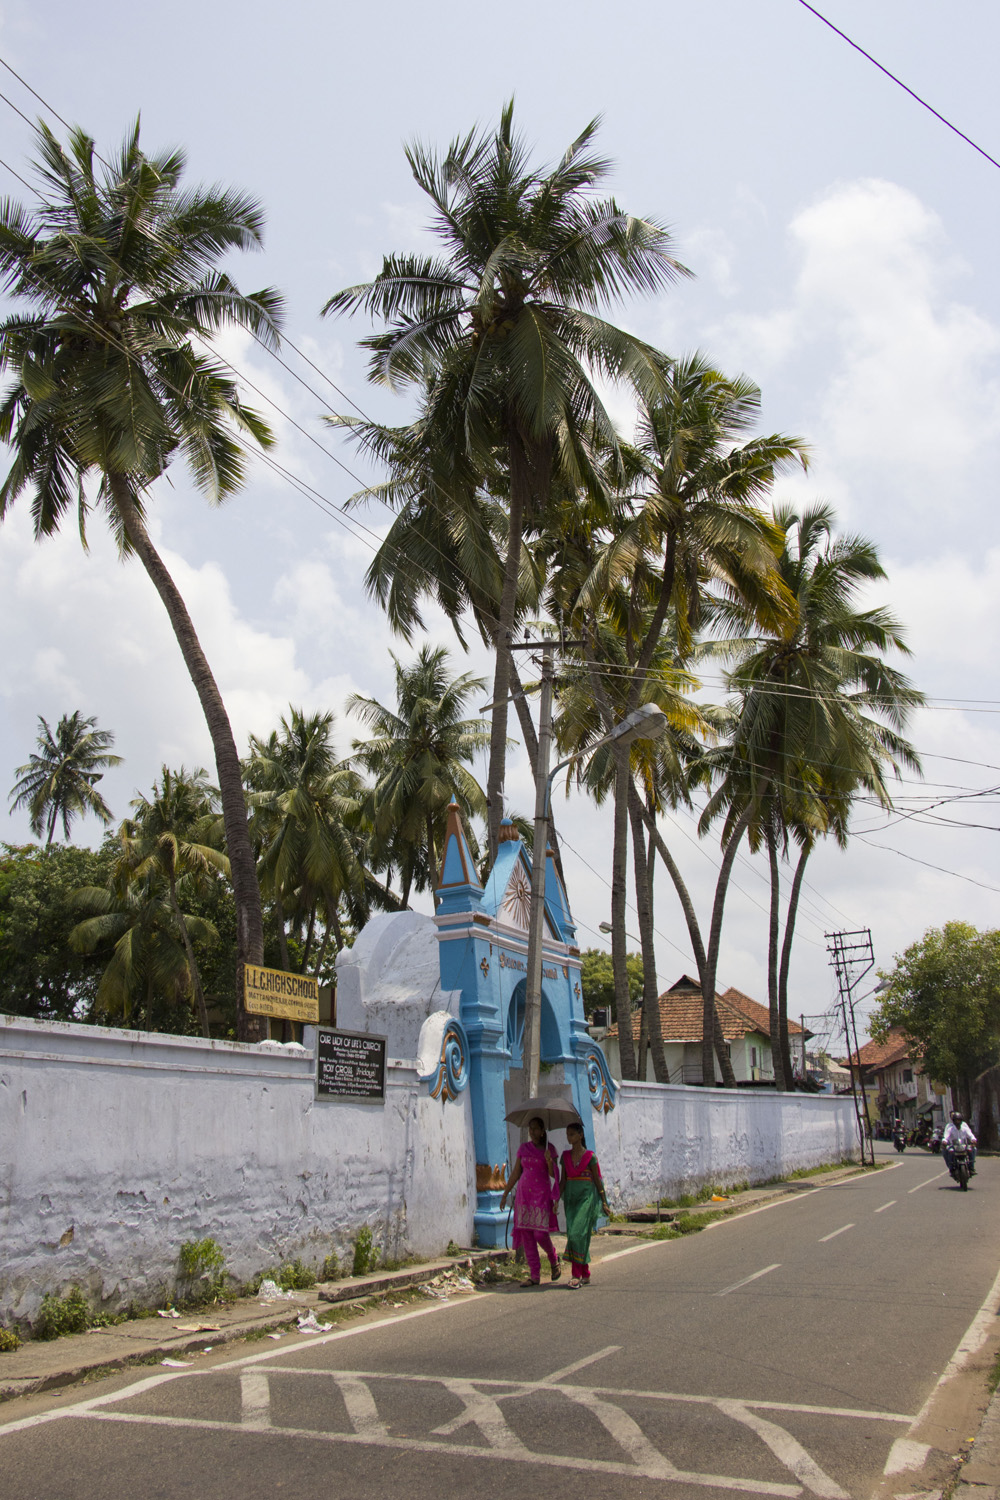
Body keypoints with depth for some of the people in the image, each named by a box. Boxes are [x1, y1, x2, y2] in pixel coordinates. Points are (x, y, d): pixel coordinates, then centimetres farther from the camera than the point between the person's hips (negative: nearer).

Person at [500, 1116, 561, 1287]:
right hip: (523, 1194, 4)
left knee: (540, 1233, -11)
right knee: (526, 1234, -1)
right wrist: (505, 1194, 13)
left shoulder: (549, 1149, 2)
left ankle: (554, 1260, 19)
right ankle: (535, 1275, 6)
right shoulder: (523, 1148, 10)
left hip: (541, 1194, -3)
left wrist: (549, 1161, -19)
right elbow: (516, 1173, 14)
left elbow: (553, 1175, -1)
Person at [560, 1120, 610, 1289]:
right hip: (570, 1197, 5)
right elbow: (563, 1179, 13)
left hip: (586, 1196, -5)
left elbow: (597, 1179, 1)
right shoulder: (565, 1156, 9)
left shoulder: (590, 1156, -3)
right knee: (573, 1234, 3)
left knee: (578, 1233, -15)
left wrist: (603, 1202, 3)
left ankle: (577, 1275, -12)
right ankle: (586, 1275, 13)